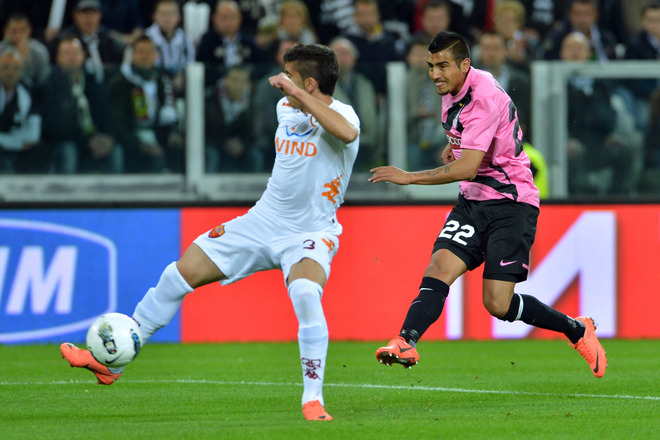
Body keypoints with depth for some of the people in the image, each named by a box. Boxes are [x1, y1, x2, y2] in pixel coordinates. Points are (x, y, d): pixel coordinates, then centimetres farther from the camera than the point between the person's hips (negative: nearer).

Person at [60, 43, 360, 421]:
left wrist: (298, 93, -41)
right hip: (264, 220, 7)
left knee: (305, 293, -38)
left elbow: (347, 132, -46)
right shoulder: (286, 107, 3)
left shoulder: (339, 114, -20)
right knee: (178, 275, 3)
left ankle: (313, 401, -27)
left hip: (311, 233, -7)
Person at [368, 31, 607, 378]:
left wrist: (409, 177, -31)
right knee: (439, 268, -17)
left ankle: (577, 330, 10)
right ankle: (405, 343, -32)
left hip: (510, 203, -8)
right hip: (473, 201, 8)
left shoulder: (484, 99, -23)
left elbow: (467, 167, -31)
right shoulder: (453, 90, 6)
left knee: (499, 305, -11)